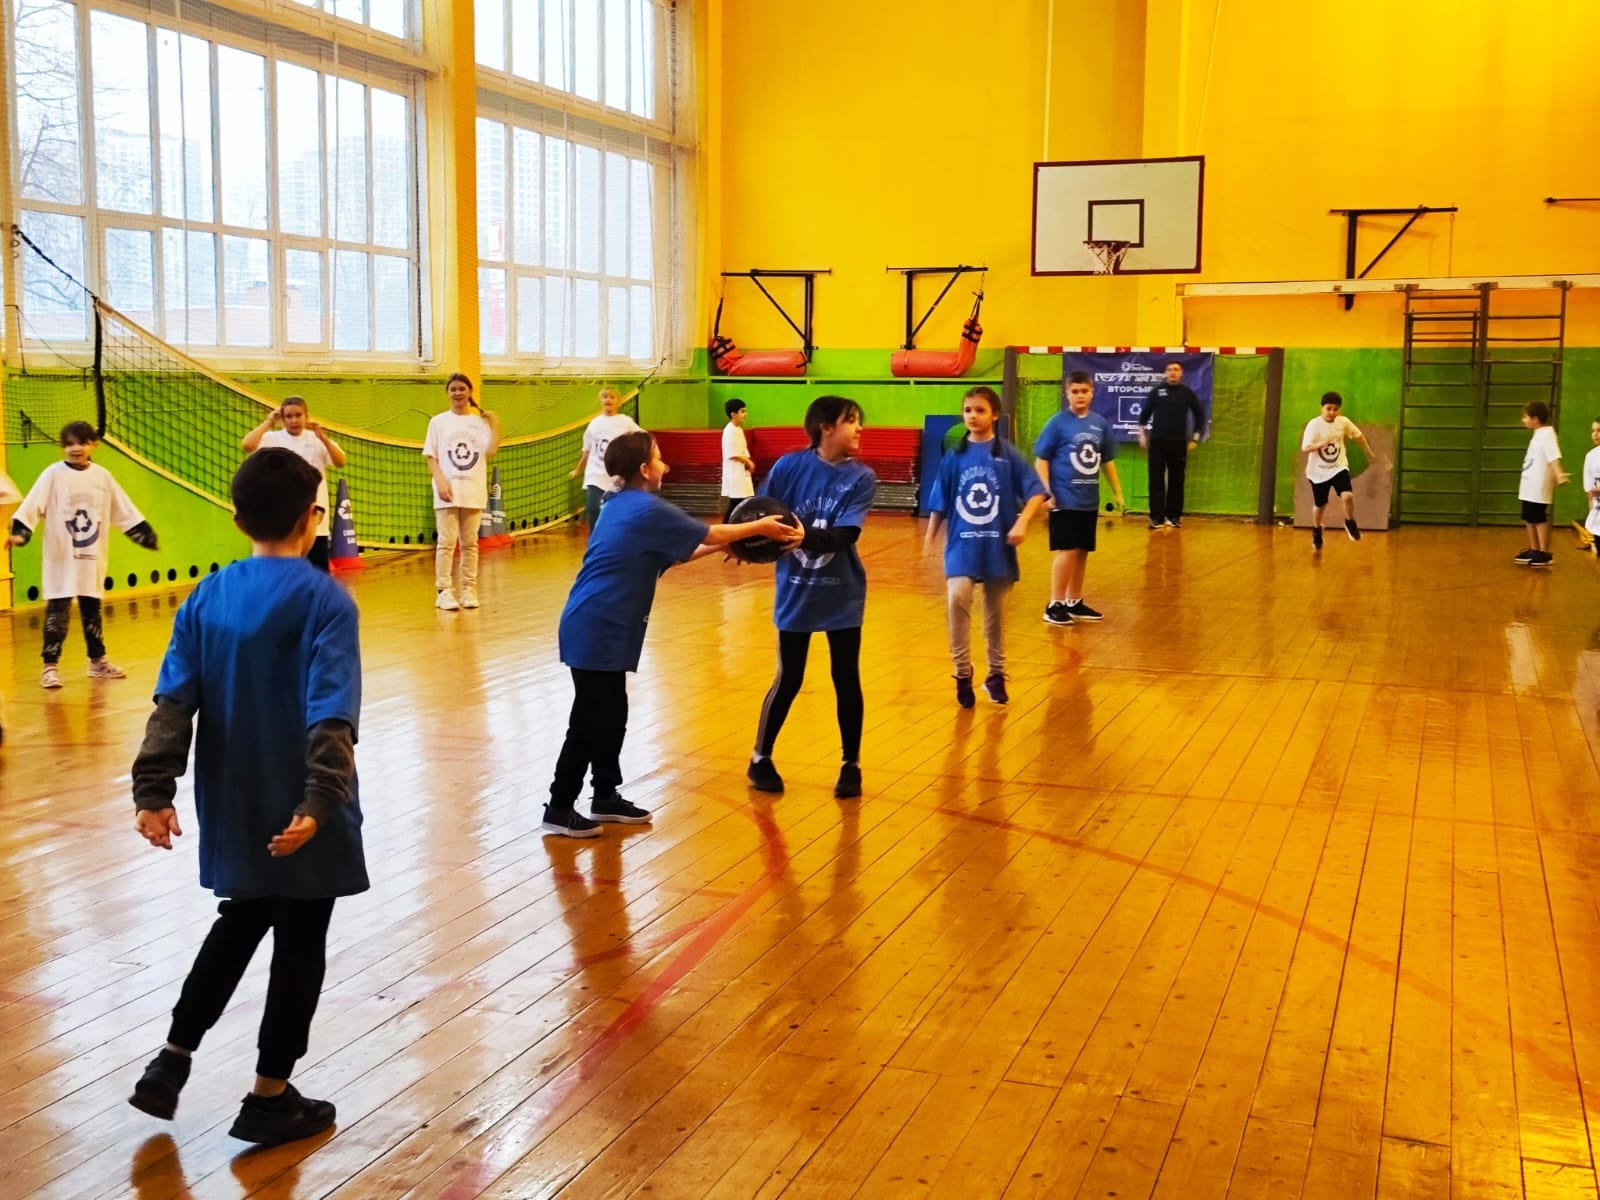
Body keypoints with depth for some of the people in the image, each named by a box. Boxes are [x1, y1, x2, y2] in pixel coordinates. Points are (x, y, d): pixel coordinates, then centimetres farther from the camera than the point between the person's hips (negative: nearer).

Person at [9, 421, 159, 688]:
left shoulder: (102, 476, 4)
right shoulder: (53, 474, -7)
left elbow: (125, 512, 11)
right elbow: (32, 507, -14)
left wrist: (145, 535, 10)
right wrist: (20, 532, -27)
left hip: (93, 559, 4)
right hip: (61, 559, -4)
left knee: (92, 610, 15)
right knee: (57, 612, -5)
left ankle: (98, 661, 27)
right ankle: (50, 667, 0)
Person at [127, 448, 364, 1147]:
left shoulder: (206, 598, 2)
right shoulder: (324, 600, -14)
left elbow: (174, 704, -2)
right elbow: (331, 713, -24)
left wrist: (153, 791, -2)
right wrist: (321, 800, -28)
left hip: (233, 808, 6)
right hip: (297, 813, -6)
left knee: (239, 926, 26)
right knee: (299, 946, 9)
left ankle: (170, 1063, 26)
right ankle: (270, 1099, 19)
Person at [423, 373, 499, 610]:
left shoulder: (480, 421, 8)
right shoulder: (439, 421, 5)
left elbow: (490, 450, -5)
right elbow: (431, 457, 1)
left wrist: (494, 425, -14)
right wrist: (440, 482, -12)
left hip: (473, 491, 2)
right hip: (447, 491, -2)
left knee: (470, 542, 6)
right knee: (447, 542, -4)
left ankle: (469, 589, 12)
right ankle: (444, 591, -2)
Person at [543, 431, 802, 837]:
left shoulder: (622, 506, 14)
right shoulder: (648, 510, -14)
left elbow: (671, 555, 18)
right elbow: (710, 534, -5)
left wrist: (723, 544, 18)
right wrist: (760, 527, 7)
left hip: (596, 627, 9)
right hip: (597, 630, -9)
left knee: (611, 716, 16)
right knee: (590, 722, -2)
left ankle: (606, 797, 25)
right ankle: (559, 809, 5)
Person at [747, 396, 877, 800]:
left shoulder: (861, 477, -9)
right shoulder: (789, 466, -9)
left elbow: (844, 535, -21)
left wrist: (805, 535, -37)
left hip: (842, 597, 1)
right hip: (795, 594, -1)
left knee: (846, 680, 5)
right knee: (788, 680, 5)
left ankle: (850, 764, 22)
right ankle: (760, 758, 23)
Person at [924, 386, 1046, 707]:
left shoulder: (1008, 455, -4)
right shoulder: (954, 457, 1)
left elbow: (1036, 492, -7)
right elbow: (939, 505, 5)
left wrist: (1022, 522, -23)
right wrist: (928, 542, 5)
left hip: (998, 547, 0)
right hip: (961, 546, 0)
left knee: (996, 612, 11)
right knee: (957, 598, -21)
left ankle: (996, 675, 29)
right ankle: (963, 673, -9)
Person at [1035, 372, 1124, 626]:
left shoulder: (1101, 424, 7)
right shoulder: (1057, 423, -7)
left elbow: (1107, 461, 16)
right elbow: (1041, 460, -7)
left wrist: (1118, 491, 16)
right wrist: (1046, 492, -15)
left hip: (1089, 500, 5)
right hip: (1065, 500, -5)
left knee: (1083, 552, 11)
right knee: (1067, 551, -8)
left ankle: (1075, 602, 22)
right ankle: (1055, 605, 1)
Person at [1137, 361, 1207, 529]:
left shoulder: (1187, 392, 3)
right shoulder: (1157, 391, 2)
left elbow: (1200, 416, 9)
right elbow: (1144, 413, 7)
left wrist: (1195, 438, 5)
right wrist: (1142, 435, 2)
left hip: (1178, 443, 0)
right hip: (1157, 441, 0)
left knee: (1176, 481, 4)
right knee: (1156, 480, -2)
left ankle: (1174, 517, 12)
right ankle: (1157, 517, 1)